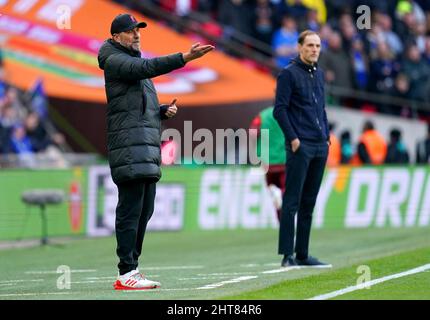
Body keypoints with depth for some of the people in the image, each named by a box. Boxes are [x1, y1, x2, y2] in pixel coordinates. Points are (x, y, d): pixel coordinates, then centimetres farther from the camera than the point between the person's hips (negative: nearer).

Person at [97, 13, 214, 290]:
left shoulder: (133, 62, 27)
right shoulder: (115, 61, -4)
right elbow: (147, 68, -22)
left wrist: (164, 111, 10)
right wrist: (185, 58, -32)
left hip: (148, 148, 10)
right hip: (130, 146, -10)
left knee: (144, 211, 10)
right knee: (130, 210, -12)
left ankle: (132, 271, 14)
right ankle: (126, 274, -14)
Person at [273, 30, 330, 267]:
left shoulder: (319, 74, 17)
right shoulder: (289, 74, -5)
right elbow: (279, 109, -10)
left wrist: (326, 136, 14)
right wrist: (293, 138, -15)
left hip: (320, 147, 7)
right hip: (300, 147, -7)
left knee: (309, 203, 9)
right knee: (292, 201, -7)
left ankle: (302, 254, 13)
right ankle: (287, 255, -8)